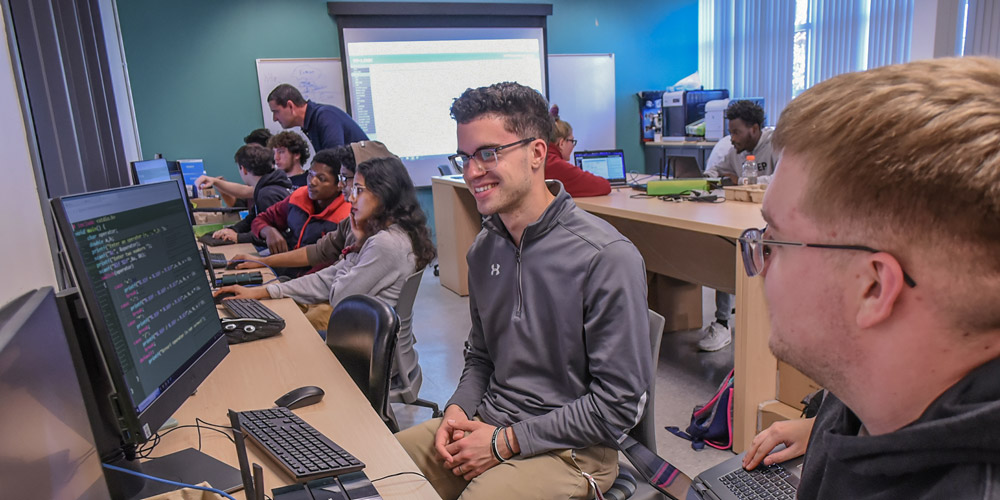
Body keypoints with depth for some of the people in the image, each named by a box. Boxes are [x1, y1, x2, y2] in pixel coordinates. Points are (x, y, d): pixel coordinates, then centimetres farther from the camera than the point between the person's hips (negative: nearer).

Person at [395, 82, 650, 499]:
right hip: (486, 421, 6)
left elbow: (619, 404, -18)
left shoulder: (607, 258, -21)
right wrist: (458, 409, -5)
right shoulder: (484, 247, 3)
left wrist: (506, 442, -15)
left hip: (568, 450, -5)